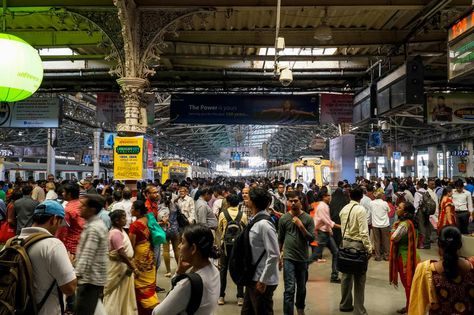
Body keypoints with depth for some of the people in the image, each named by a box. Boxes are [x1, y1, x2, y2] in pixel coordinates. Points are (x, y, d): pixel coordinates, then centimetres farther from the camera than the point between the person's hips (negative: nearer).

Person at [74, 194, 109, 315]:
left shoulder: (93, 228, -20)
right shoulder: (97, 224, 12)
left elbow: (87, 256, -24)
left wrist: (76, 275, -24)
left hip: (90, 279, -10)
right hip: (94, 278, 10)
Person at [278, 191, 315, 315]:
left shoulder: (308, 218, -3)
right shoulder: (283, 218, -2)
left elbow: (311, 239, -7)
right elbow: (280, 240, 7)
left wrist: (301, 226, -18)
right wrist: (279, 256, 9)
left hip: (303, 258, 1)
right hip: (288, 258, -1)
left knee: (301, 288, 18)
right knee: (289, 289, -8)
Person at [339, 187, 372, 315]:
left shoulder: (344, 209, 7)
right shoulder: (360, 210, -14)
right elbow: (364, 232, -17)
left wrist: (345, 239, 16)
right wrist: (369, 248, -12)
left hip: (345, 242, 7)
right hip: (357, 244, -7)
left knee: (346, 275, 15)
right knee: (359, 278, 1)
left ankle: (345, 305, 27)